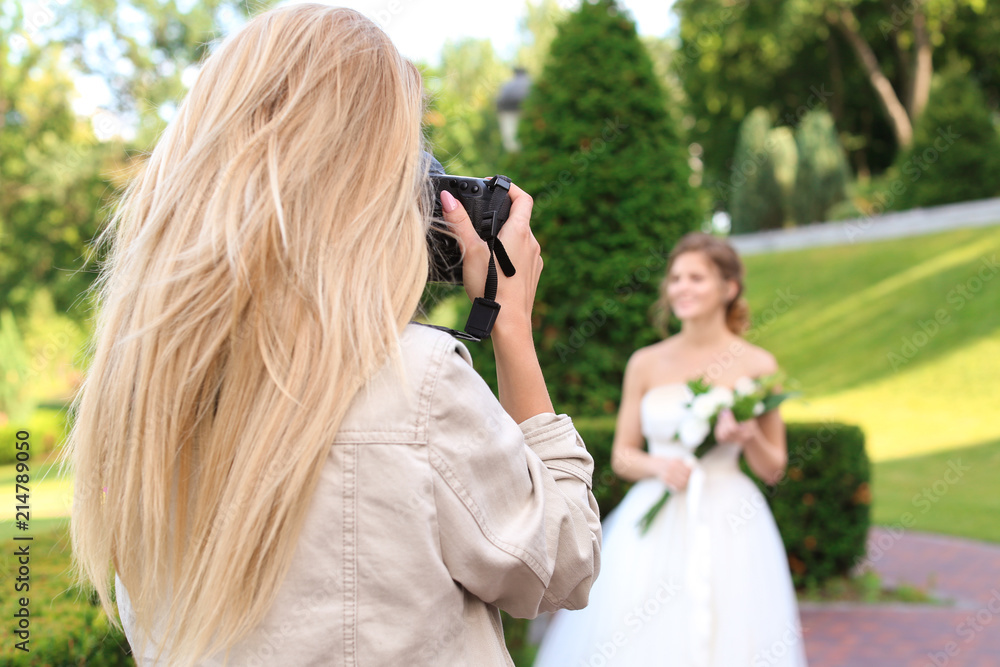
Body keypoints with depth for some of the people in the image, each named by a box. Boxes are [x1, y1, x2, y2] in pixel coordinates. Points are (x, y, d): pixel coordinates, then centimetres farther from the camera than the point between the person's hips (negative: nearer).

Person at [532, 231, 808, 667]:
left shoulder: (757, 366, 2)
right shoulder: (646, 364, 5)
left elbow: (773, 469, 7)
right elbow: (621, 456, 8)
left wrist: (749, 437, -12)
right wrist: (658, 466, -11)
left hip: (729, 528, -1)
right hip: (655, 525, 1)